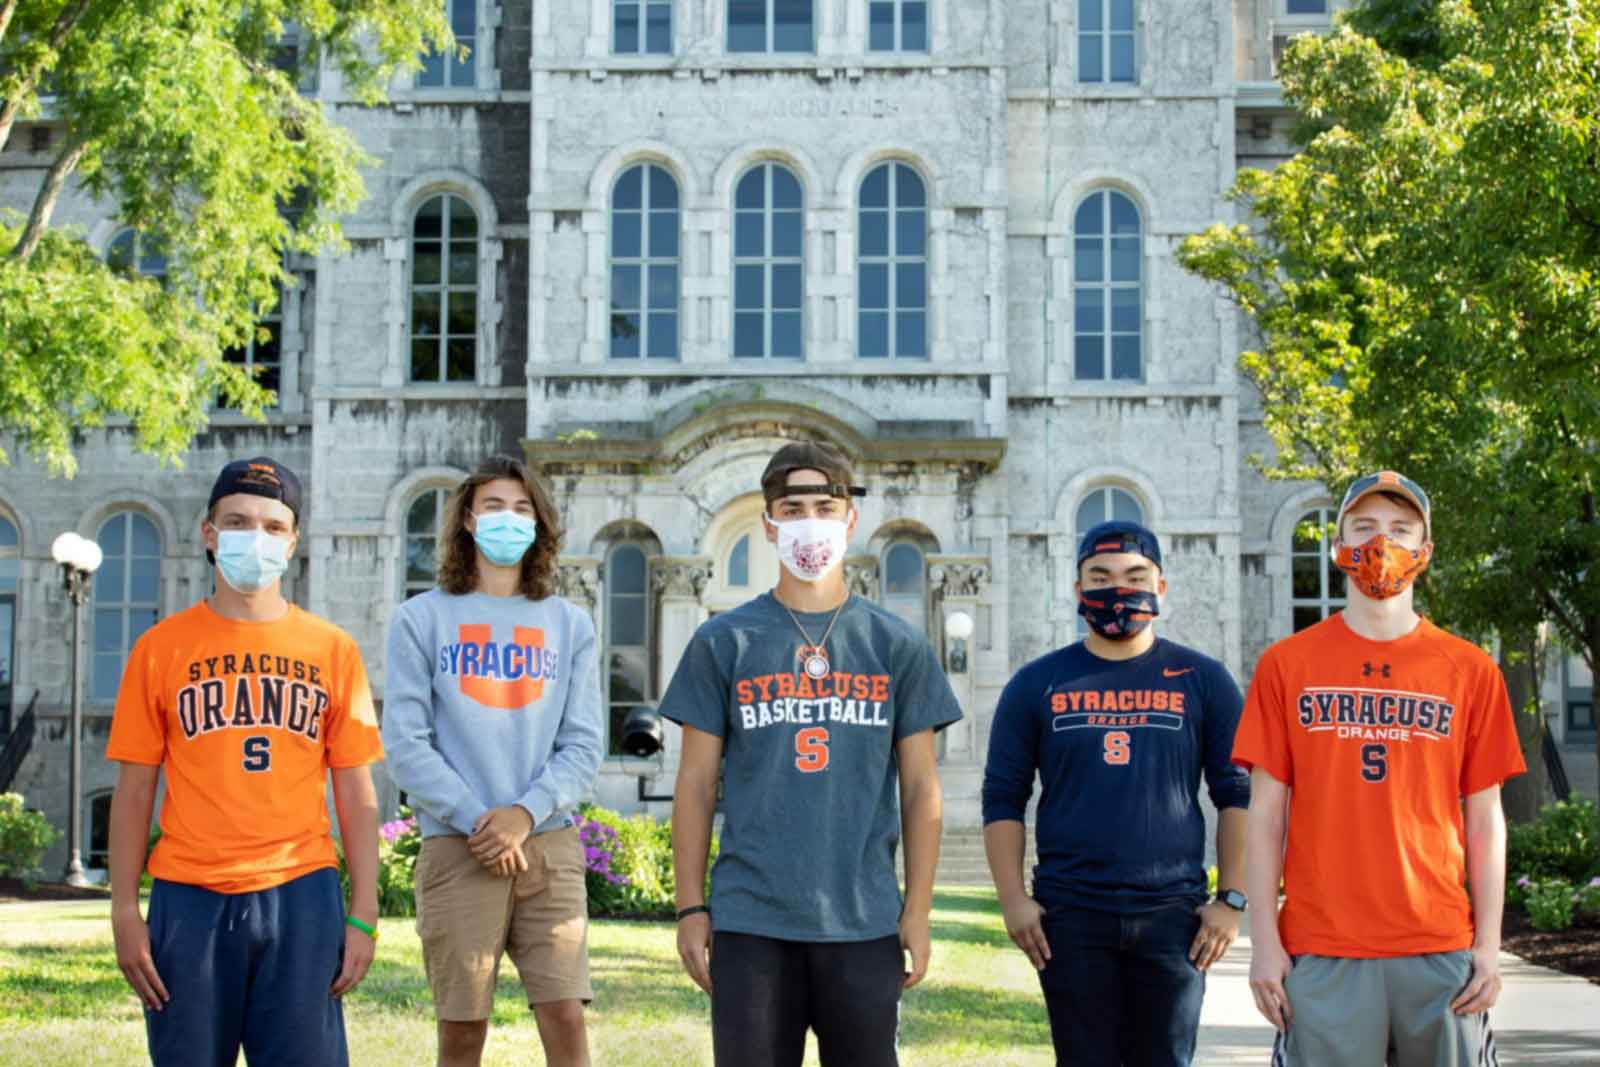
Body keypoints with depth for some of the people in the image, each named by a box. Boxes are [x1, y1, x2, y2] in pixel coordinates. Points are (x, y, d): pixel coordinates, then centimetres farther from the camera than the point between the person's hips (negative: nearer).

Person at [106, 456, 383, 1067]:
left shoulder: (332, 650, 7)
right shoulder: (161, 648, 6)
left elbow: (356, 794, 7)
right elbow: (134, 791, 6)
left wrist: (363, 916, 1)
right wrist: (125, 913, -1)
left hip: (300, 895, 0)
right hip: (190, 898, 0)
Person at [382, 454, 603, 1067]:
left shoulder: (569, 624, 11)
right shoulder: (421, 619, 5)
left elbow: (583, 746, 5)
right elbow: (405, 745, -3)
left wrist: (526, 813, -11)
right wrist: (473, 820, -12)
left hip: (549, 842, 1)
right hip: (455, 849, -1)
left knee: (565, 1017, -7)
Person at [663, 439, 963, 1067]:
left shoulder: (898, 646, 7)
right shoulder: (723, 643, 5)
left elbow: (920, 788, 7)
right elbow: (696, 785, 5)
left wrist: (918, 911, 0)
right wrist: (690, 908, 0)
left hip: (865, 922, 1)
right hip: (750, 921, -1)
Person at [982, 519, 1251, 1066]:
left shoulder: (1202, 680, 5)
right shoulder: (1037, 684, 7)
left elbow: (1237, 794, 5)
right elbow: (1003, 798, 7)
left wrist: (1232, 899, -2)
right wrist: (1013, 899, -3)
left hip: (1173, 916, 0)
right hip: (1069, 918, 0)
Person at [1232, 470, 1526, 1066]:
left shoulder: (1470, 671, 7)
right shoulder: (1287, 665, 5)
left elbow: (1485, 820, 8)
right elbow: (1265, 813, 4)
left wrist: (1489, 944, 1)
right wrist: (1264, 940, -2)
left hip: (1441, 950, 1)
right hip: (1320, 951, -1)